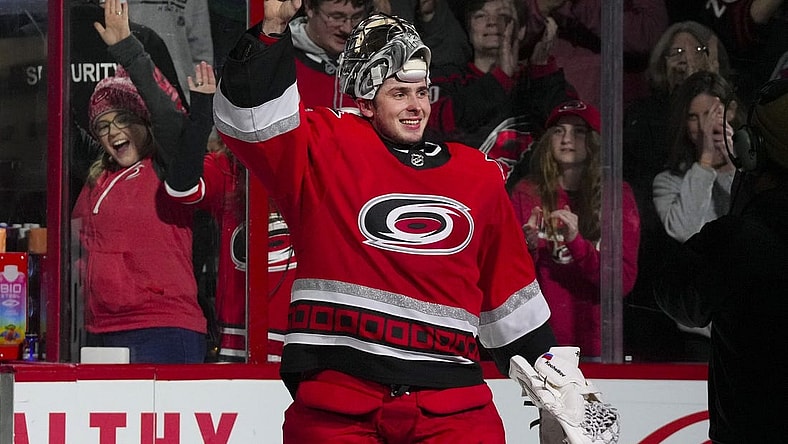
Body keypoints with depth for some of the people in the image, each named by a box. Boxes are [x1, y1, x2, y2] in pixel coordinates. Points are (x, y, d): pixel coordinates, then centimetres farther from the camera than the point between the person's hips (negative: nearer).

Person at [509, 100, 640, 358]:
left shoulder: (618, 195, 2)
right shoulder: (526, 193, 3)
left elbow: (625, 281, -6)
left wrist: (576, 242, -19)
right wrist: (527, 246, -19)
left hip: (594, 345, 0)